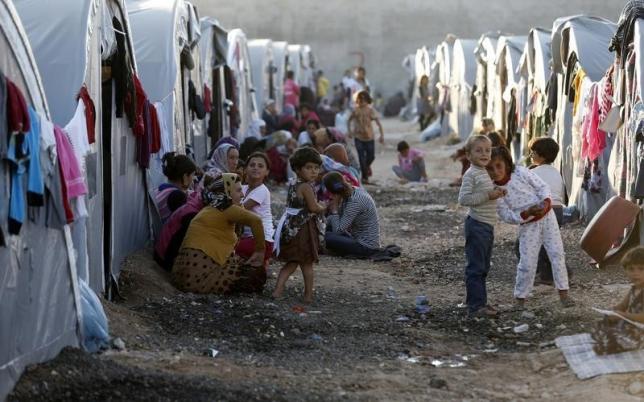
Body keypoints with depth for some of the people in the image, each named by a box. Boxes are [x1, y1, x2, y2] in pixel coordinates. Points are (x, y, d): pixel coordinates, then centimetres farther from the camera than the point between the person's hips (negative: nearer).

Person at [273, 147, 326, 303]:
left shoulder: (293, 186, 11)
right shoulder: (306, 187, -17)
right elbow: (313, 207, -22)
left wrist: (318, 207, 13)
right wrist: (324, 207, -1)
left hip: (290, 229, 8)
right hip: (303, 230, -8)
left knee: (292, 262, 15)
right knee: (307, 263, 4)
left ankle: (278, 290, 5)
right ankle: (308, 295, 11)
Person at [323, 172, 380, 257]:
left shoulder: (355, 202, -26)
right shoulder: (353, 191, 1)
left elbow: (338, 230, -25)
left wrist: (334, 210, -17)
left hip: (367, 247, -10)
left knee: (326, 237, -17)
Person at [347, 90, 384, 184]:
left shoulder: (371, 110, -9)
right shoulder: (356, 110, -6)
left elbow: (378, 123, -10)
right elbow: (350, 120, 11)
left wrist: (382, 135, -17)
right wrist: (350, 131, 0)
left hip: (369, 137, 1)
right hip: (359, 138, 0)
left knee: (371, 156, 10)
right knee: (362, 158, -6)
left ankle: (367, 166, 44)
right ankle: (365, 177, 2)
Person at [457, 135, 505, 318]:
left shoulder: (485, 173, 15)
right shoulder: (471, 174, -14)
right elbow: (463, 199, -22)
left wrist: (497, 193, 8)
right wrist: (487, 195, -24)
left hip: (488, 225, 10)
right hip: (477, 225, -10)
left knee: (483, 267, 15)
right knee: (476, 267, -7)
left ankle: (480, 302, 22)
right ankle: (475, 305, -5)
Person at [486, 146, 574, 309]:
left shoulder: (521, 172, -11)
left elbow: (542, 186, -5)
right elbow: (507, 216, -11)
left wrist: (546, 203, -23)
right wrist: (527, 213, -25)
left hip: (546, 216, 1)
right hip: (528, 225, -1)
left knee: (557, 253, -2)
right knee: (527, 263, -7)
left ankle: (563, 294, 6)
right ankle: (520, 298, 10)